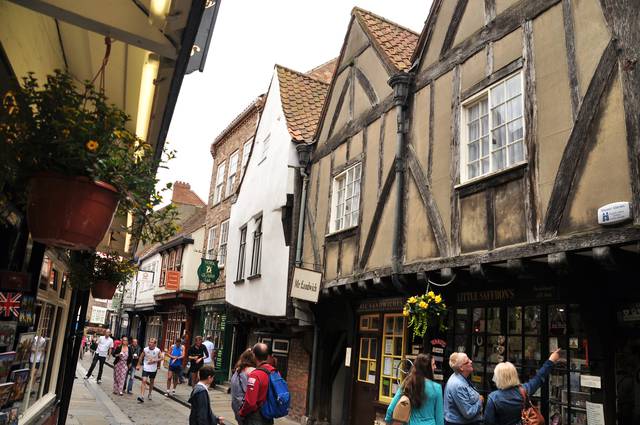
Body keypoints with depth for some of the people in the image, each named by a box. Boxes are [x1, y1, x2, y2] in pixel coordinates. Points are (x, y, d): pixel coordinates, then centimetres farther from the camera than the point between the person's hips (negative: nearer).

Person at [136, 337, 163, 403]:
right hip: (146, 368, -1)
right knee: (144, 381, -15)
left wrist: (154, 360, -19)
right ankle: (141, 396, -17)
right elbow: (141, 357, 4)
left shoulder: (158, 350, -11)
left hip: (153, 369, 1)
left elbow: (161, 358, -4)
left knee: (151, 382, 16)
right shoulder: (145, 349, -9)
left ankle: (150, 394, 37)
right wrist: (138, 365, 7)